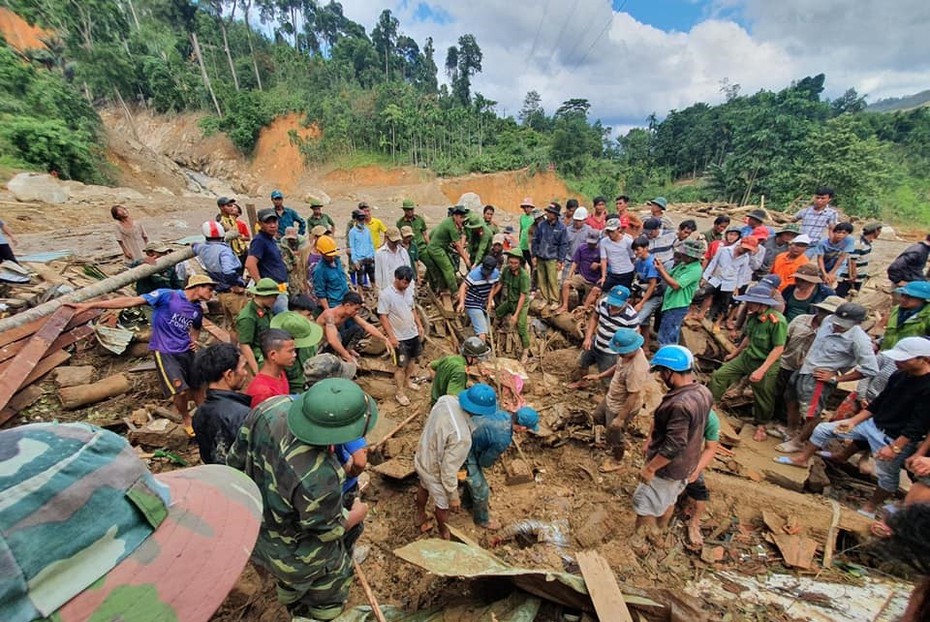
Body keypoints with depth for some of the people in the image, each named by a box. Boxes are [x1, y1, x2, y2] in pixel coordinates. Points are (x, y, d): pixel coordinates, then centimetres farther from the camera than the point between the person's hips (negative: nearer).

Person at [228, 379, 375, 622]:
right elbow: (327, 531, -23)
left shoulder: (270, 407, -28)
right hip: (300, 557, -7)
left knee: (291, 584, 41)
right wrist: (356, 515, -3)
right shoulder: (319, 476, -45)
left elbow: (236, 459, -8)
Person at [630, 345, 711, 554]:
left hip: (668, 466, -8)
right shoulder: (703, 392, -7)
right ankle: (657, 532, 50)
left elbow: (673, 446, -33)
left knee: (645, 504, 14)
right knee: (668, 499, 29)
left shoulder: (680, 404, -37)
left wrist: (650, 468, -20)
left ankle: (639, 542, 34)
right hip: (687, 463, 8)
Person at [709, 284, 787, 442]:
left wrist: (761, 370, -26)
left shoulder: (777, 321, -25)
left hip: (766, 364, -6)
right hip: (746, 357, 6)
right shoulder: (752, 316, -5)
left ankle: (761, 426, 35)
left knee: (763, 398, 11)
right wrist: (734, 353, 21)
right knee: (719, 376, 1)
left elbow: (778, 348, -23)